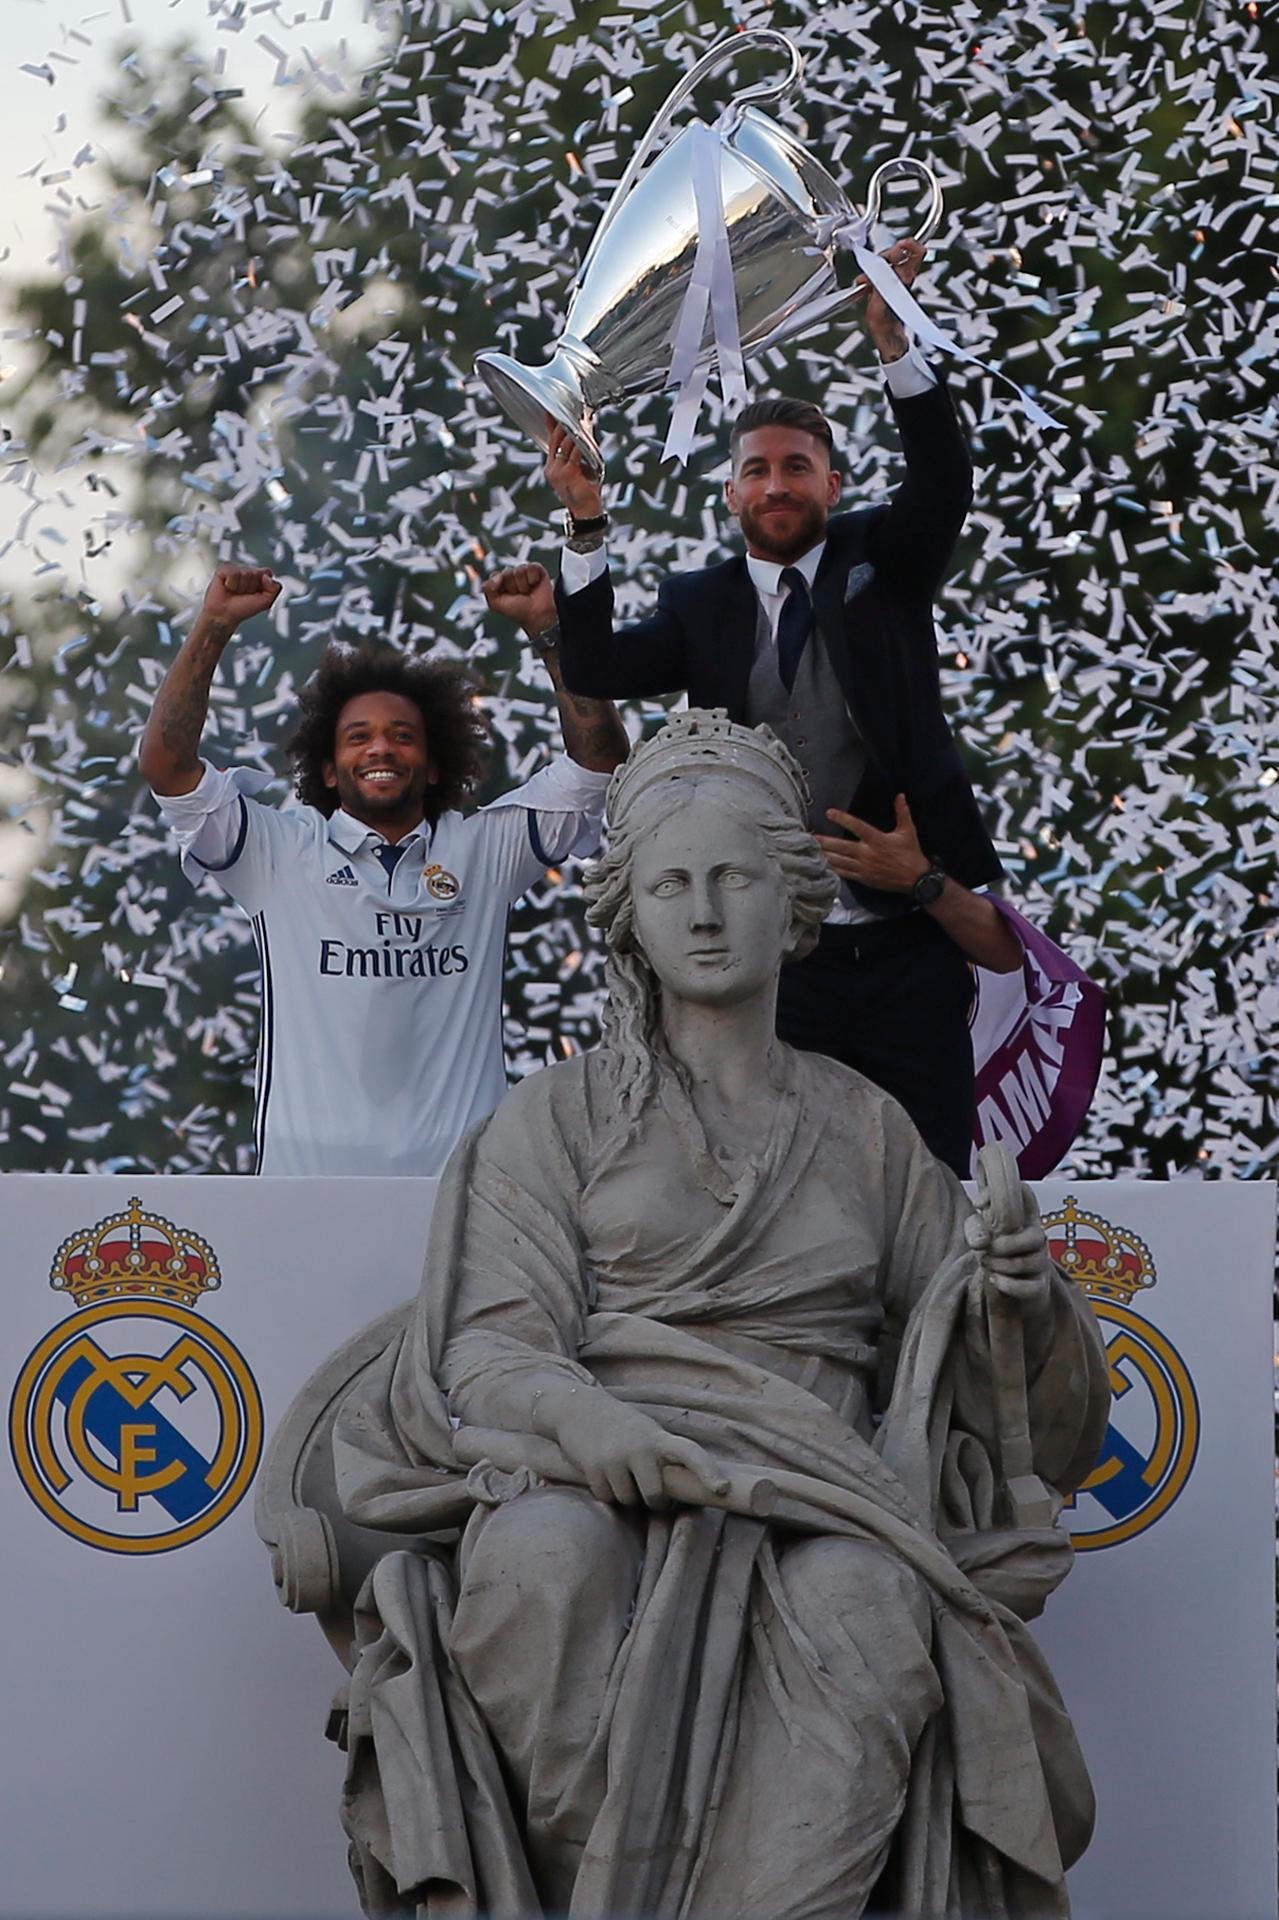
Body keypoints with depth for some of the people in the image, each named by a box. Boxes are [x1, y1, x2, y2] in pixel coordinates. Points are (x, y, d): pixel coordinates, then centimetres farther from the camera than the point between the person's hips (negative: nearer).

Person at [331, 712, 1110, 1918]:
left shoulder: (864, 1128, 22)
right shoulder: (560, 1116, 17)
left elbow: (1027, 1407, 21)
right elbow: (489, 1349, 2)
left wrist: (1023, 1297, -4)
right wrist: (580, 1416, -22)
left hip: (815, 1505, 1)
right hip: (595, 1476, -1)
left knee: (864, 1606, -36)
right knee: (547, 1560, -38)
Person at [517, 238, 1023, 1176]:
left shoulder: (880, 561, 8)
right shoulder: (702, 604, 10)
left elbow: (942, 489, -11)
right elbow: (600, 669, -4)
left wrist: (893, 342, -25)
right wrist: (587, 521, -16)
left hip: (907, 955, -1)